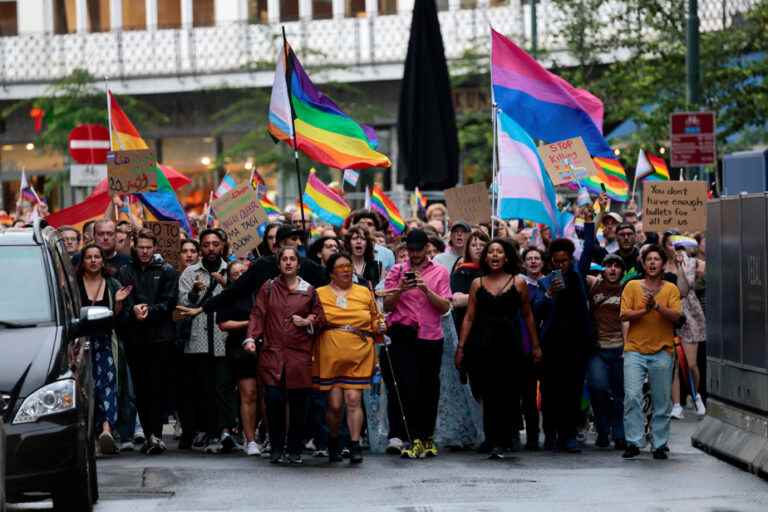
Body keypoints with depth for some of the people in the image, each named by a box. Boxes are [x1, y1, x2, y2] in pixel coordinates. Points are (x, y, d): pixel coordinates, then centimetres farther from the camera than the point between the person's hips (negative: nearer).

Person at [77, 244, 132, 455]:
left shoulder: (113, 285, 13)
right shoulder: (73, 284, 6)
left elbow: (119, 319, 12)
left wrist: (119, 303, -4)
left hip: (104, 342, 1)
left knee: (106, 381, -14)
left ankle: (106, 428, -26)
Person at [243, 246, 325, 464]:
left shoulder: (308, 291, 10)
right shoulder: (268, 288, 10)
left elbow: (320, 318, 14)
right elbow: (257, 315, 5)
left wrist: (307, 321, -6)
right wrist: (251, 338, -8)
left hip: (299, 354, 0)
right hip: (272, 354, 0)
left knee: (298, 404, -1)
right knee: (274, 401, -9)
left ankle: (295, 450, 10)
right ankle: (276, 449, 4)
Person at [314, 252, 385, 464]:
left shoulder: (365, 293, 13)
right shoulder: (320, 294, 7)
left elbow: (374, 320, 21)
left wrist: (380, 327, 0)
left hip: (359, 355, 1)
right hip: (331, 356, -1)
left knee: (354, 399, -8)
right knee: (334, 403, -1)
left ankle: (355, 445, -3)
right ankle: (333, 441, 20)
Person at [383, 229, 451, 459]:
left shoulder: (440, 273, 8)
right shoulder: (397, 271, 8)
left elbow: (445, 307, -1)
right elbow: (387, 306, 5)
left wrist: (426, 289, -14)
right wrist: (400, 289, -13)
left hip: (431, 337, 1)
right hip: (403, 336, -1)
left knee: (429, 390, 6)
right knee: (407, 387, -11)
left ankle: (426, 438, 16)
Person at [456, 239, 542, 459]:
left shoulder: (517, 282, 6)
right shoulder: (477, 284, 10)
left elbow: (528, 316, 11)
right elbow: (469, 317, 9)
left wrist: (536, 345, 9)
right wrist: (461, 347, 4)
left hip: (508, 344, -1)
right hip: (482, 345, 1)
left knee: (506, 394, -5)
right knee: (488, 395, -1)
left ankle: (499, 442, 0)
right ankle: (495, 442, 8)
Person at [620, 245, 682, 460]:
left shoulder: (671, 289, 7)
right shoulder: (632, 286, 7)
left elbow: (676, 315, -5)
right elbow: (624, 314, -2)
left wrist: (657, 306, -20)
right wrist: (645, 310, -16)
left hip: (662, 351, 1)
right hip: (635, 349, -1)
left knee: (662, 400, 3)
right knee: (632, 396, -10)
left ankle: (660, 444, 10)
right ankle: (634, 442, -5)